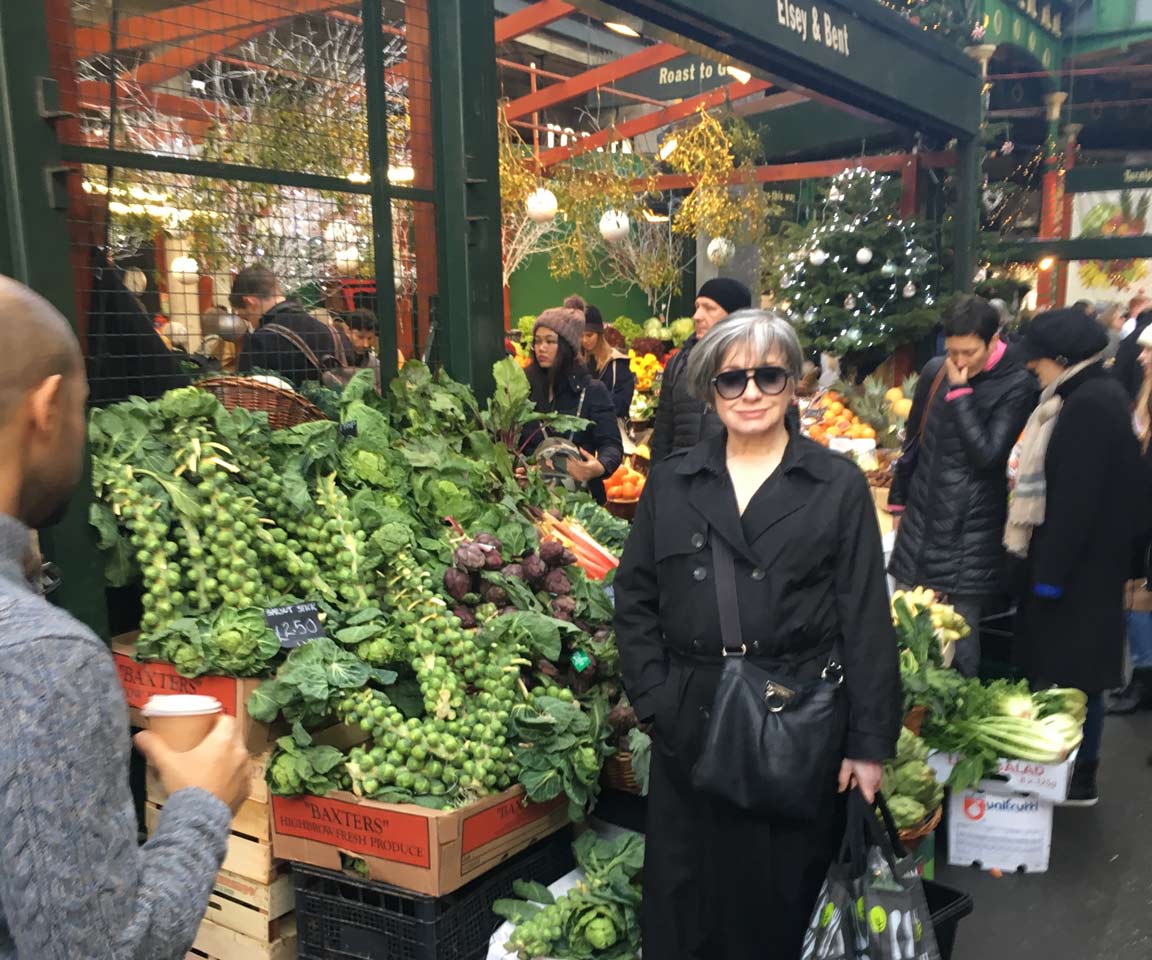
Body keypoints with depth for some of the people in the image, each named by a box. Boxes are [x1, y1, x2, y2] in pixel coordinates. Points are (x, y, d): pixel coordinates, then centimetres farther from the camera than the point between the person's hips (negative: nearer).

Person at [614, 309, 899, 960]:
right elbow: (634, 599, 8)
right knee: (683, 908, 12)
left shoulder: (839, 486, -1)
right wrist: (654, 697, -2)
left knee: (781, 905, 12)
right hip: (689, 728, 2)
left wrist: (870, 742, -5)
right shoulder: (671, 483, 5)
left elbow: (867, 621, -2)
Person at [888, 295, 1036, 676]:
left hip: (969, 528, -4)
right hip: (922, 516, 5)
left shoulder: (1016, 385, -9)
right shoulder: (935, 370, 4)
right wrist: (898, 500, 19)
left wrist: (960, 391, -16)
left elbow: (987, 455, -19)